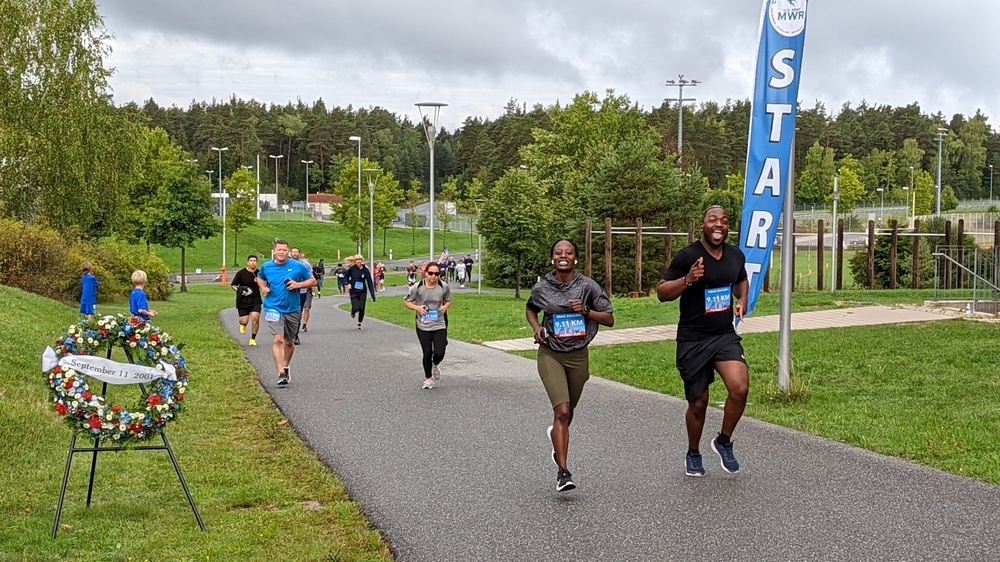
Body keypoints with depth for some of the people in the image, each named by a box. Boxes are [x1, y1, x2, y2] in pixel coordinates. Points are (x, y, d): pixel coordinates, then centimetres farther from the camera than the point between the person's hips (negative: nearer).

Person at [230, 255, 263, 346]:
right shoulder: (241, 273, -5)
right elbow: (233, 285, 2)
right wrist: (238, 290, -18)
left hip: (255, 300, 1)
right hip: (243, 301, -1)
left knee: (255, 318, -16)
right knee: (244, 321, -5)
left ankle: (253, 338, 2)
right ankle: (243, 325, 37)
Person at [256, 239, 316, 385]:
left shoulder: (298, 266, -5)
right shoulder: (266, 266, 0)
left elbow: (313, 281, 1)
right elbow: (260, 278, 22)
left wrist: (298, 284, -15)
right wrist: (263, 288, 1)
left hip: (292, 309, 2)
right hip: (273, 308, -1)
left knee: (289, 342, 16)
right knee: (278, 340, -19)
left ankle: (285, 367, 40)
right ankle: (281, 373, -21)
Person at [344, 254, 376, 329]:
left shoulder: (366, 270, -7)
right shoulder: (352, 268, -8)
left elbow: (370, 283, -7)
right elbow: (347, 276, 13)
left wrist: (373, 296, -12)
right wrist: (348, 283, -6)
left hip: (363, 292, 1)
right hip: (353, 292, -1)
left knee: (362, 308, 0)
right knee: (356, 308, -10)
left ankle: (359, 323, 21)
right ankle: (353, 312, 29)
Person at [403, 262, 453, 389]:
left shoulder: (444, 287, -5)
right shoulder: (417, 287, -10)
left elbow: (448, 300, 13)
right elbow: (406, 301, 2)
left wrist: (445, 306, -10)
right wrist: (416, 307, -16)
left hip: (439, 326, 1)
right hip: (423, 326, 0)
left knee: (439, 353, -9)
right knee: (427, 353, 2)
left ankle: (435, 365, 29)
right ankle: (428, 378, 27)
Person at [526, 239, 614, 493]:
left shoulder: (587, 286, -7)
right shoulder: (542, 288, -4)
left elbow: (609, 319, -4)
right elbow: (530, 309, 18)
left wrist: (586, 311, -20)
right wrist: (536, 327, -1)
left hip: (578, 355, 2)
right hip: (550, 354, -2)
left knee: (568, 411, 19)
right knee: (562, 411, -17)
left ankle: (557, 436, 55)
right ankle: (562, 472, -17)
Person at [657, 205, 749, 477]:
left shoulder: (736, 255, 4)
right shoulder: (687, 257, -12)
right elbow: (661, 292, -10)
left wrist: (742, 299, 4)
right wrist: (687, 279, -26)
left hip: (725, 335, 4)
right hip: (693, 340, -3)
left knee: (740, 388, -18)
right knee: (698, 403, 6)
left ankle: (724, 442, 7)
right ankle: (693, 455, 32)